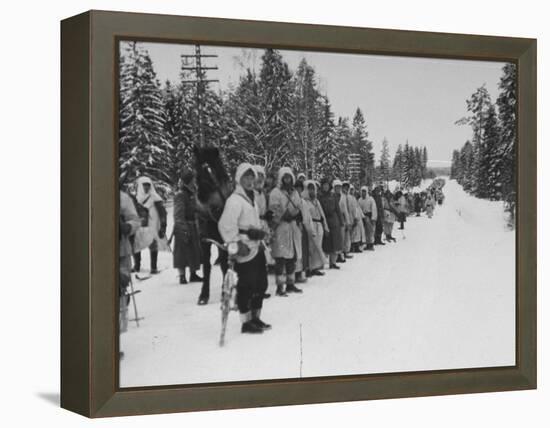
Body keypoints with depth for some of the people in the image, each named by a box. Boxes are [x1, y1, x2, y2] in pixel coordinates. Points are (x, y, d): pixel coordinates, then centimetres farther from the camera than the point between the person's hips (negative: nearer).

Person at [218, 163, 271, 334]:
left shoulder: (252, 198, 17)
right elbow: (226, 225, -21)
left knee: (261, 283, 13)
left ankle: (255, 318, 25)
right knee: (246, 286, -4)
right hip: (245, 249, -10)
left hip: (256, 247, 10)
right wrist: (236, 244, -22)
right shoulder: (235, 200, -13)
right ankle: (246, 322, 4)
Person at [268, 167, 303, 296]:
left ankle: (290, 284, 20)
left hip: (294, 228, 7)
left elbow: (299, 209, 20)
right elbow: (274, 210, -12)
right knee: (281, 258, -8)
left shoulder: (294, 193, 17)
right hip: (281, 228, -7)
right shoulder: (276, 192, -5)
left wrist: (296, 215, 3)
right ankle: (280, 286, -6)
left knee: (292, 257, 11)